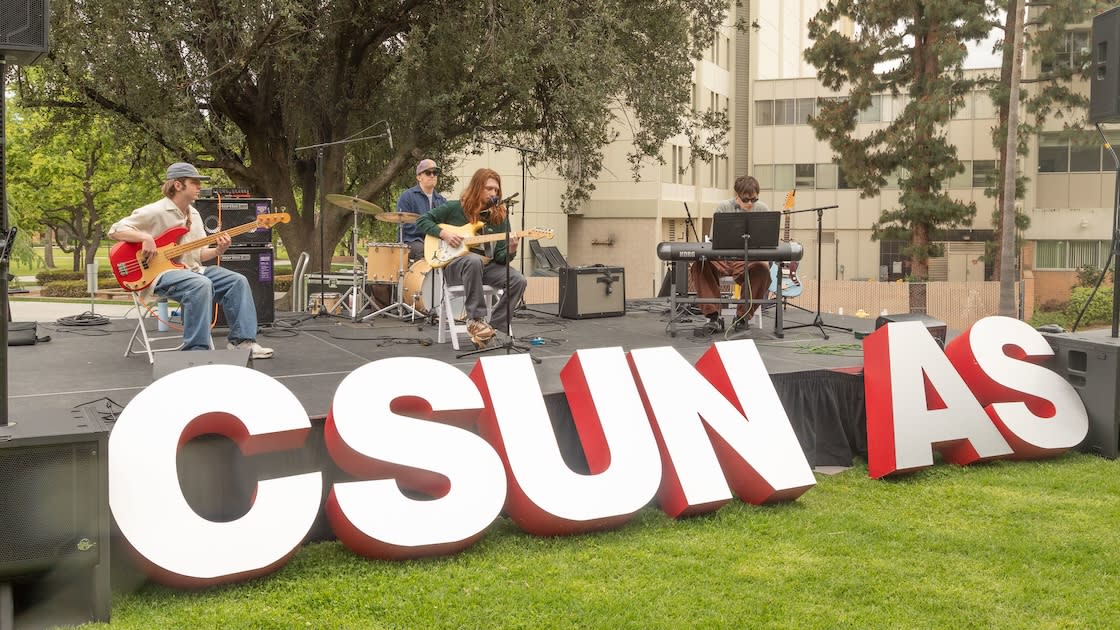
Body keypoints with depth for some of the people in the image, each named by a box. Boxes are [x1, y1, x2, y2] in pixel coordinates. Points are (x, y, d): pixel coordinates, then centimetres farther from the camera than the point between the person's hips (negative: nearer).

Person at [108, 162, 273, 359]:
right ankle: (196, 350, -33)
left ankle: (241, 341, -7)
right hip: (161, 273, -8)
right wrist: (145, 237, -25)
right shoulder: (155, 212, -9)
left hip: (191, 270, 8)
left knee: (237, 282, -8)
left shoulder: (193, 214, 16)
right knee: (201, 285, -36)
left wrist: (218, 250, -4)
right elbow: (115, 231, -10)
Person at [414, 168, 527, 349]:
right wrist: (443, 233, -11)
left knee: (518, 281, -23)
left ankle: (494, 327, -14)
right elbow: (422, 221, 4)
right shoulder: (455, 208, 0)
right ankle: (476, 320, -33)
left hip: (487, 266, 4)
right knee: (474, 260, -40)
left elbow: (500, 257, 3)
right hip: (455, 264, -4)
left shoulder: (500, 216, 7)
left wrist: (510, 251, -20)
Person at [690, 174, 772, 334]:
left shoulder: (762, 209, 8)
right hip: (722, 259, 0)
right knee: (700, 265, -32)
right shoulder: (723, 207, 4)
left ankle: (743, 315, -15)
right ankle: (713, 316, -22)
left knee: (763, 269, -35)